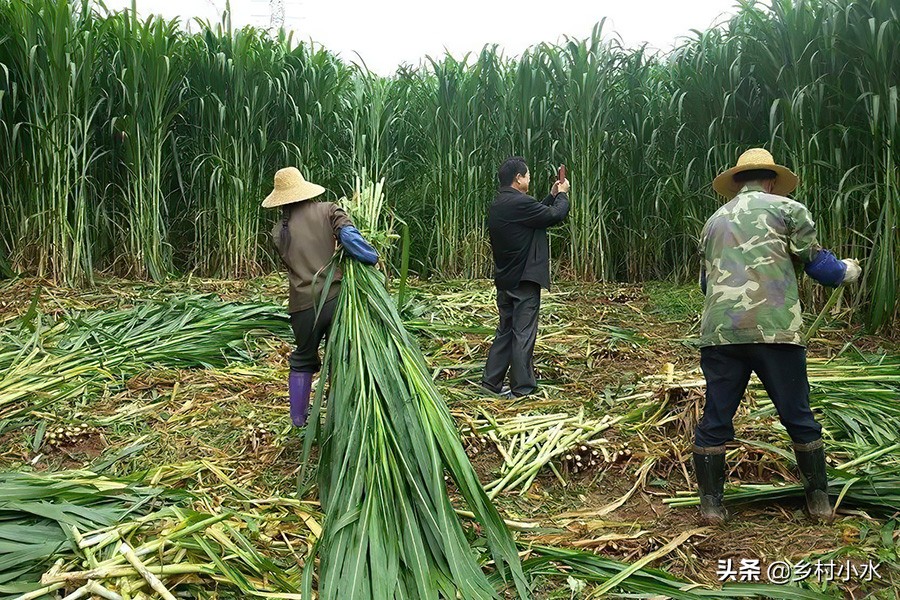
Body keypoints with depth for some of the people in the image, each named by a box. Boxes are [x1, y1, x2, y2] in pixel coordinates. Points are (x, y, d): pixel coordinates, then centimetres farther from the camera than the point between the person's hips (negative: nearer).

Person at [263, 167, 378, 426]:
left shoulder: (279, 232, 7)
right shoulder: (327, 211, -1)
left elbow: (294, 264, 13)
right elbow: (349, 235, -18)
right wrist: (373, 258, -7)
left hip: (303, 306, 2)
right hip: (336, 298, -2)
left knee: (303, 361, 22)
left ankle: (299, 420, 32)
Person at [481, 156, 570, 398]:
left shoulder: (497, 205, 10)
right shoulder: (519, 203, -19)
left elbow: (539, 213, 19)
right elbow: (555, 216, -11)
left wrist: (552, 196, 20)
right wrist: (562, 195, 6)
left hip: (504, 279, 9)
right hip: (524, 280, -9)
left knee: (505, 330, 16)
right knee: (523, 333, -1)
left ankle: (491, 380, 20)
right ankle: (522, 387, 6)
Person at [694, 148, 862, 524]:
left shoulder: (714, 221, 21)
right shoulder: (787, 209, 9)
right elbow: (818, 265, 5)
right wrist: (848, 271, 26)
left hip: (719, 333, 3)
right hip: (775, 329, -2)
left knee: (715, 419, 9)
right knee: (798, 418, 12)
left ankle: (710, 504, 12)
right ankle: (819, 500, 24)